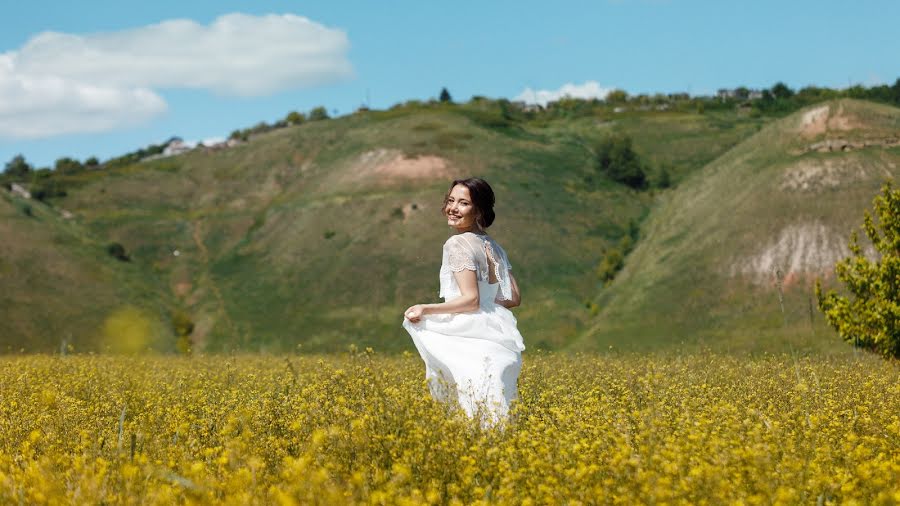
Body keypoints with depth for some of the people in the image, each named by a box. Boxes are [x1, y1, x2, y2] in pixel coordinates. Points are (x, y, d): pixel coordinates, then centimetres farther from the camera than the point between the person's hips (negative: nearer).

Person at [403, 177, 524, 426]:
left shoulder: (458, 244, -9)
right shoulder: (493, 246, 15)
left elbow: (471, 300, -16)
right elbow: (514, 298, 15)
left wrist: (426, 309, -12)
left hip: (472, 339, -9)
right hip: (498, 338, 9)